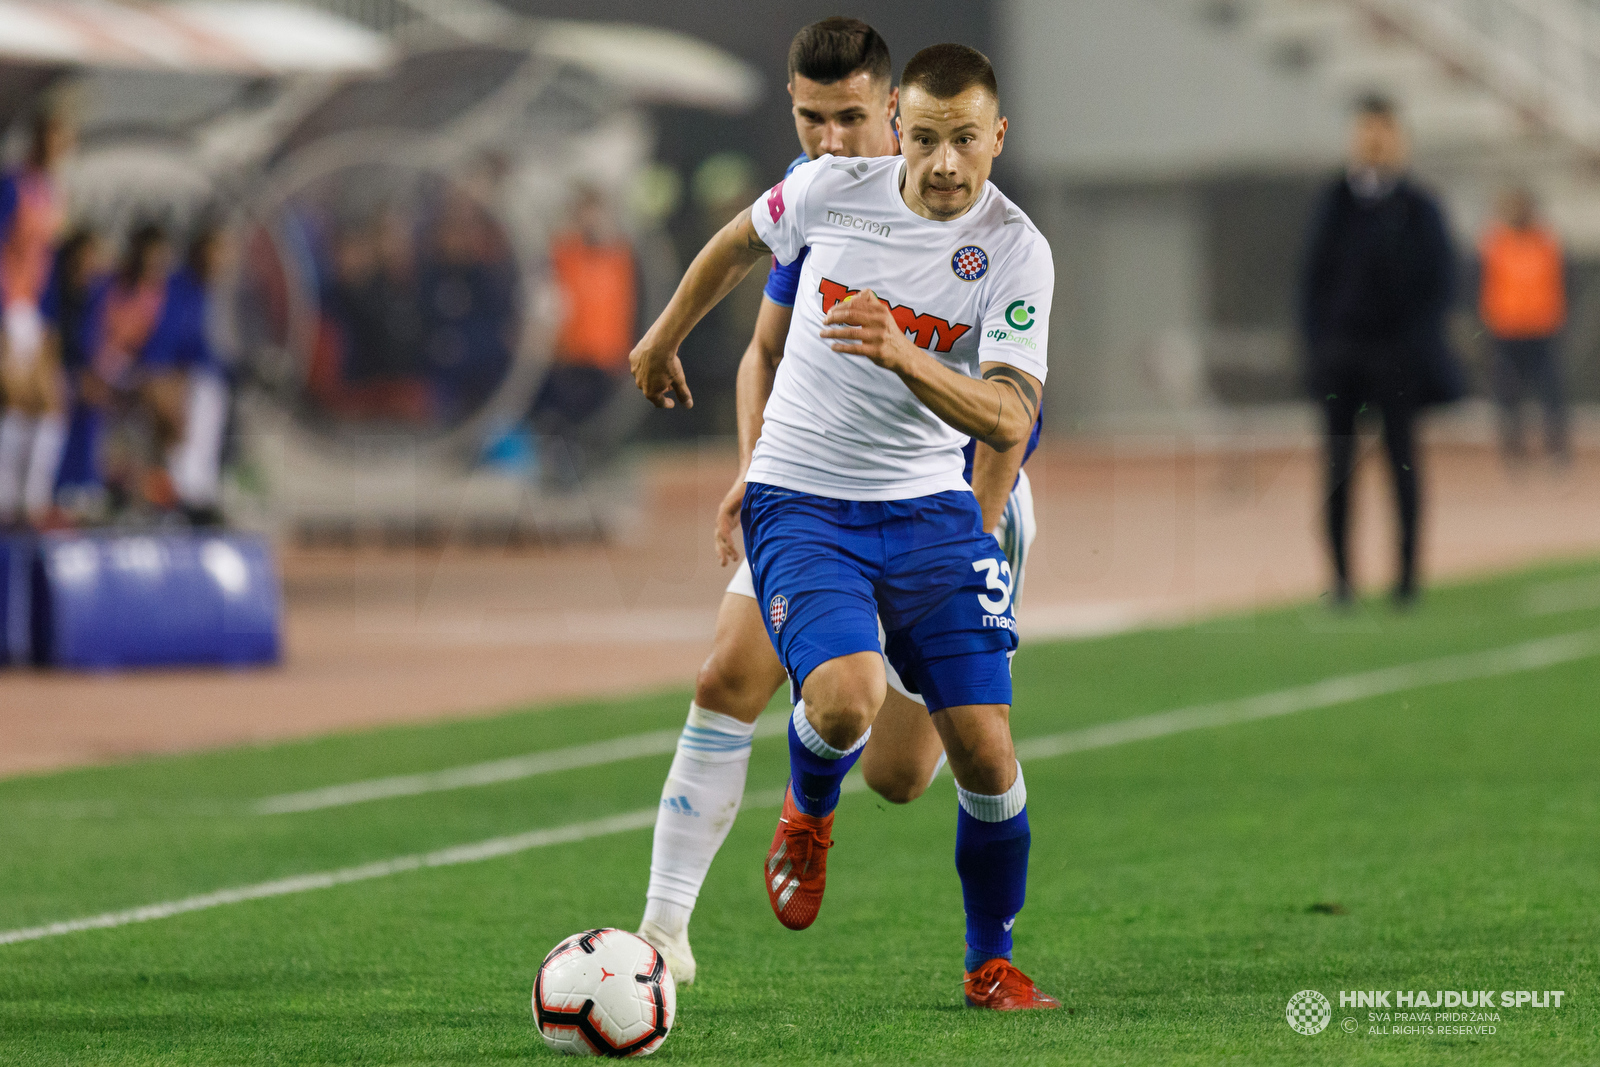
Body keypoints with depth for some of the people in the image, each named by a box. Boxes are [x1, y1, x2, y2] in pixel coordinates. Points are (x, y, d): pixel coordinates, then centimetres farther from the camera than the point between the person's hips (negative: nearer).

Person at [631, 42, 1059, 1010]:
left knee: (985, 749, -6)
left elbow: (1010, 422, -20)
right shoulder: (834, 188, -8)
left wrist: (900, 355, -36)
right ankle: (810, 816, 10)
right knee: (846, 700, -27)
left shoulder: (1016, 251, -11)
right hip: (801, 502, -1)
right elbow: (740, 244, 15)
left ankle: (992, 965, 17)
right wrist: (665, 339, 28)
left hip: (930, 509, 1)